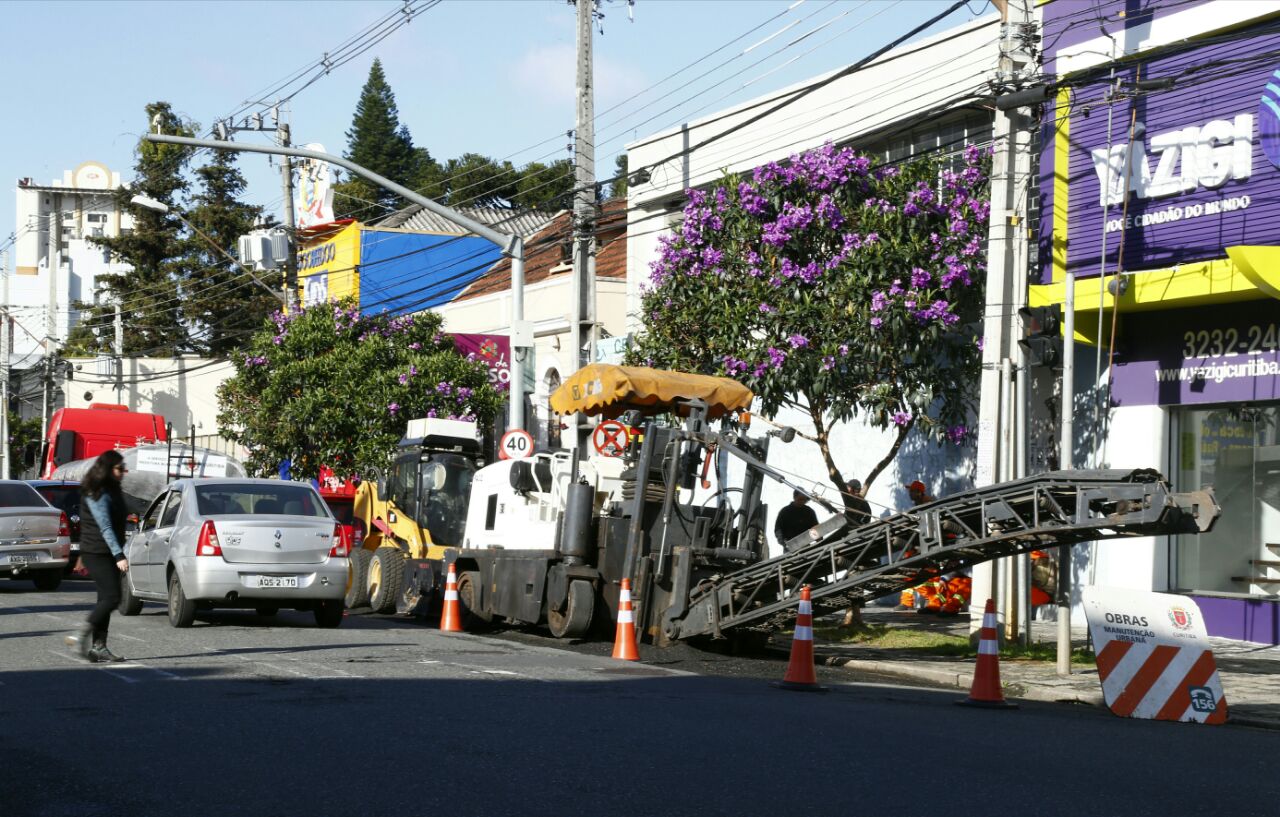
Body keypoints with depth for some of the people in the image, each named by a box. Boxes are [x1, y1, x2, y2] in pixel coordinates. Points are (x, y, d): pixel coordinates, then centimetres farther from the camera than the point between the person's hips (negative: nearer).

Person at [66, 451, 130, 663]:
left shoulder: (112, 490, 15)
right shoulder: (96, 494, -14)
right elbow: (105, 527, -22)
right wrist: (119, 555, -28)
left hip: (108, 553, 9)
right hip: (96, 553, -9)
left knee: (106, 599, 5)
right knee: (112, 597, -14)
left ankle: (98, 646, 6)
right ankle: (82, 637, -7)